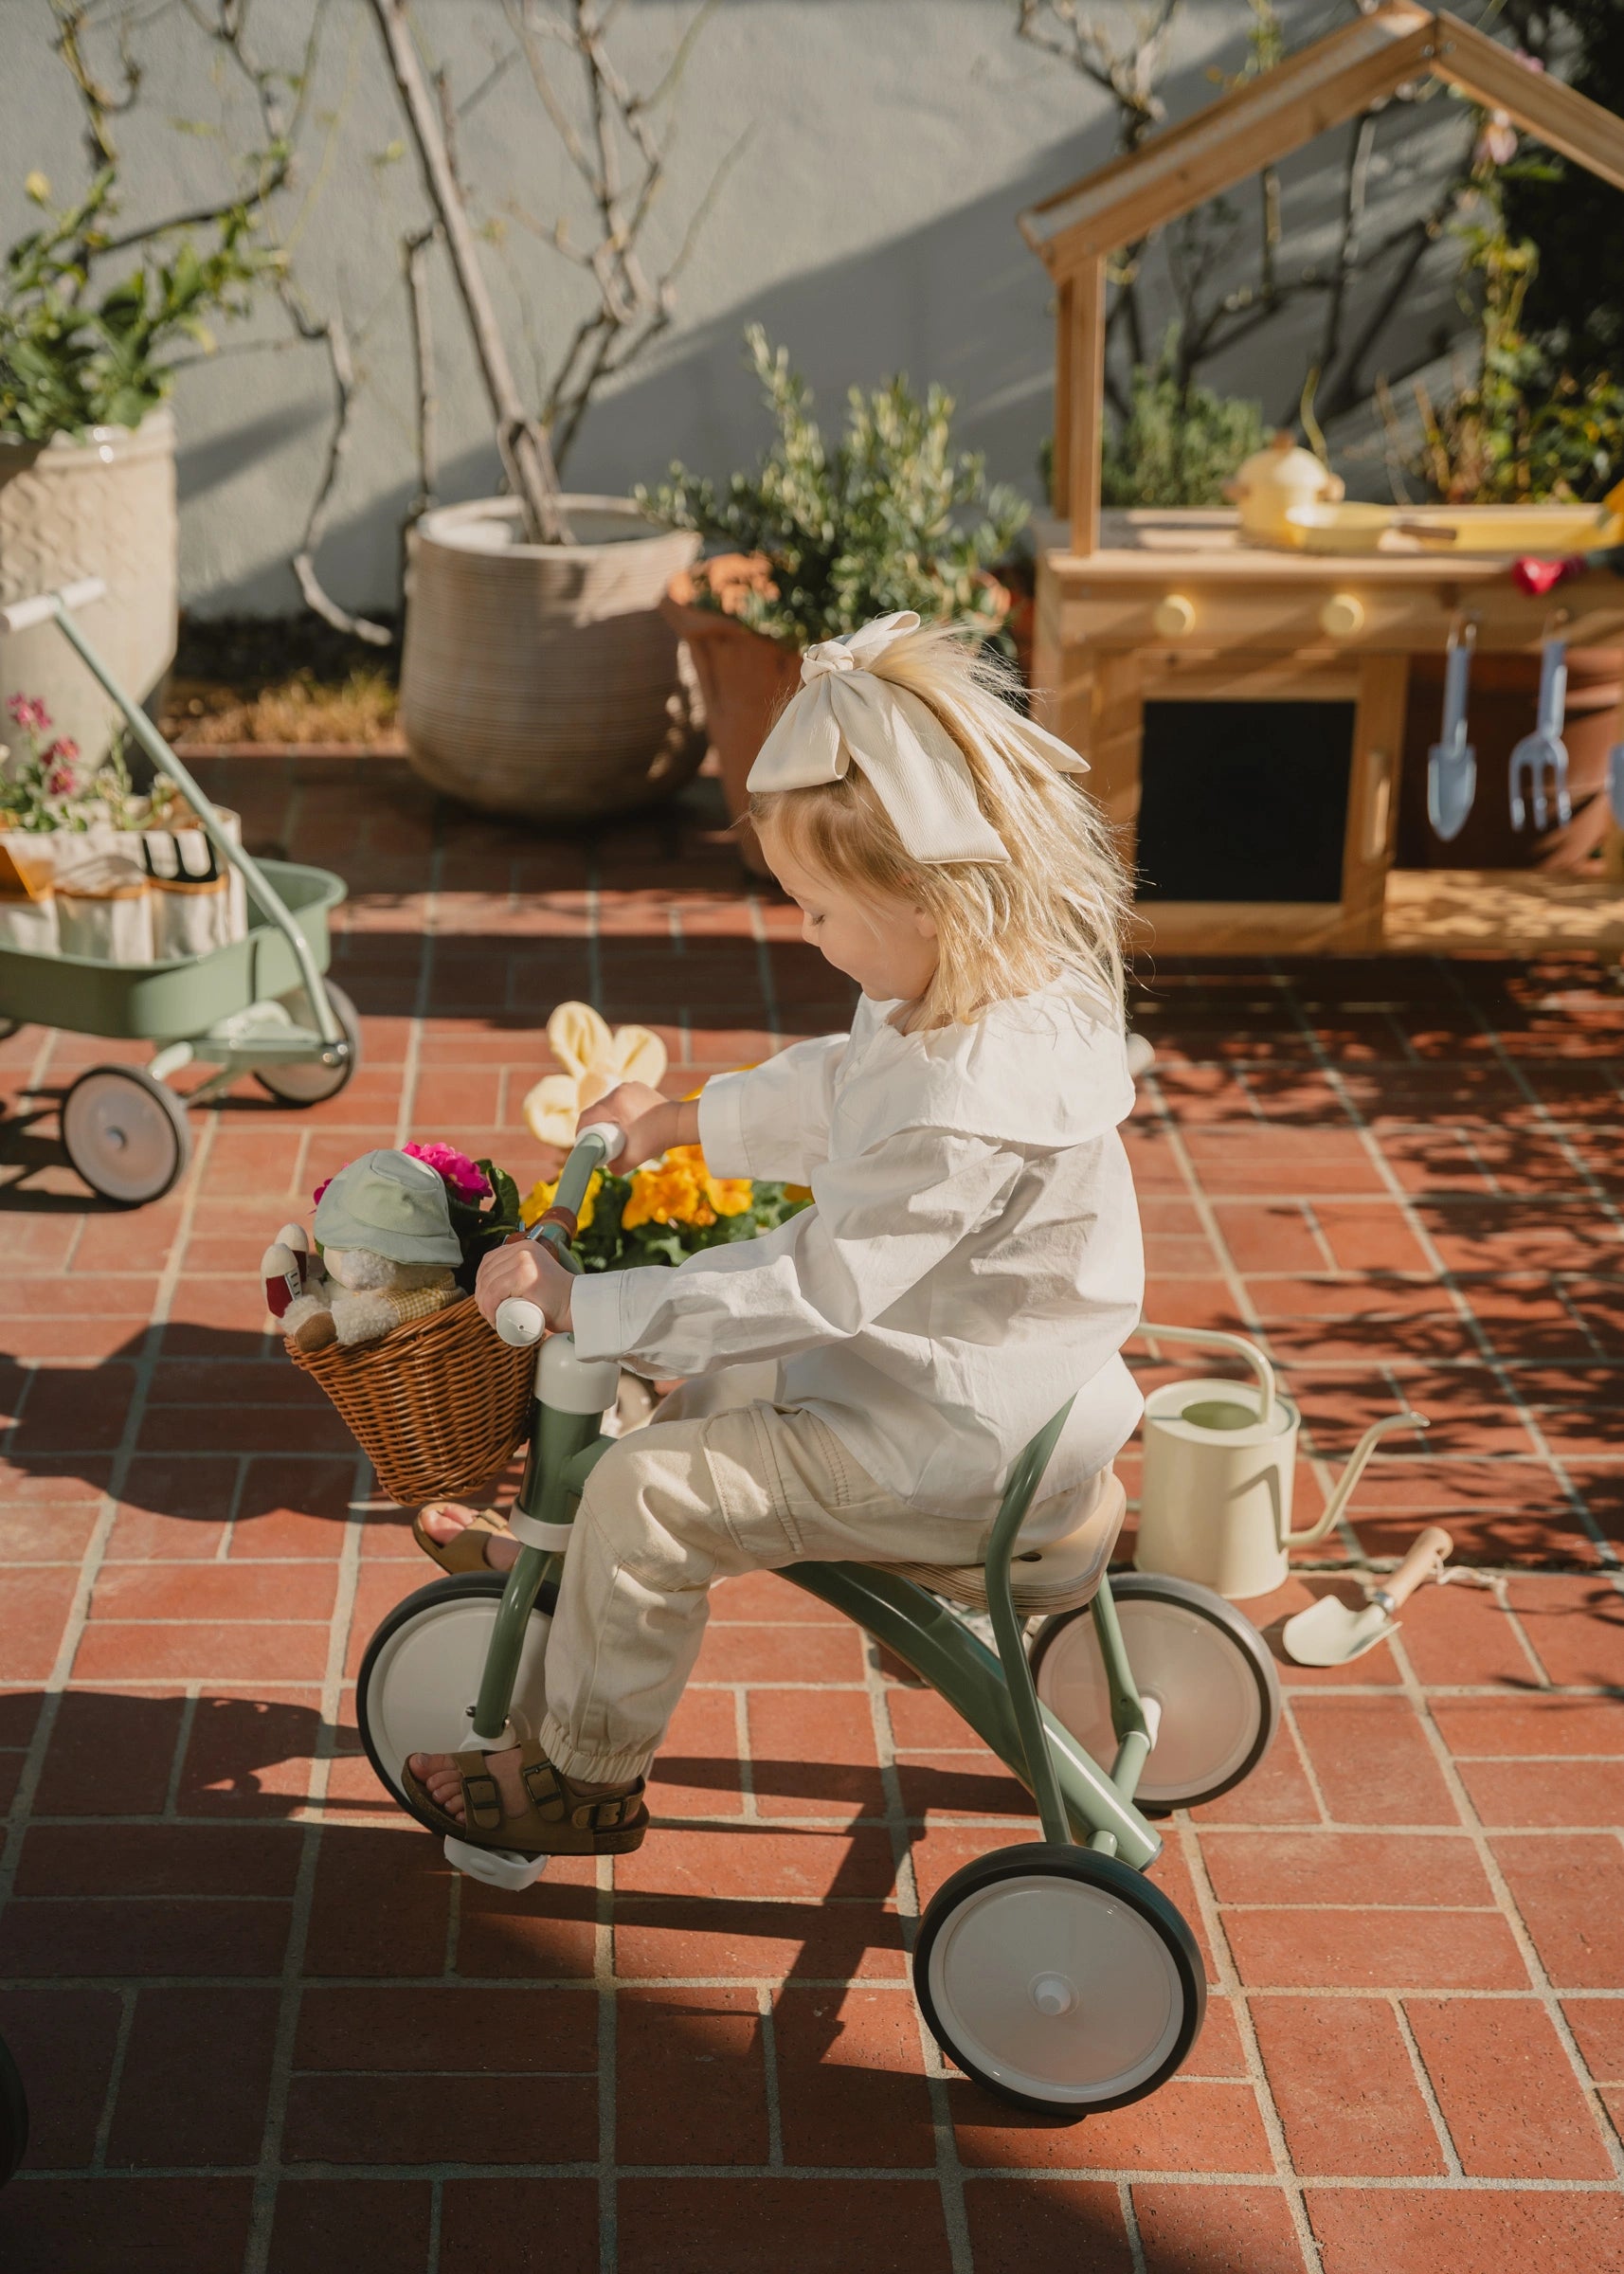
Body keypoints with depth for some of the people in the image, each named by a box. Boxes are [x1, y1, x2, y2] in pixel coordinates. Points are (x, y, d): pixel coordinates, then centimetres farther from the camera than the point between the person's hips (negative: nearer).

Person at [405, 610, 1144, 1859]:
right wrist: (682, 1120, 24)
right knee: (714, 1382, 26)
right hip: (956, 1372, 11)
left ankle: (585, 1778, 8)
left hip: (957, 1453, -10)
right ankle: (572, 1573, 43)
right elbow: (831, 1089, 17)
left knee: (648, 1491, -11)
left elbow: (809, 1288, -32)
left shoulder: (970, 1102, -34)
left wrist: (580, 1302, -27)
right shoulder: (1007, 989, -2)